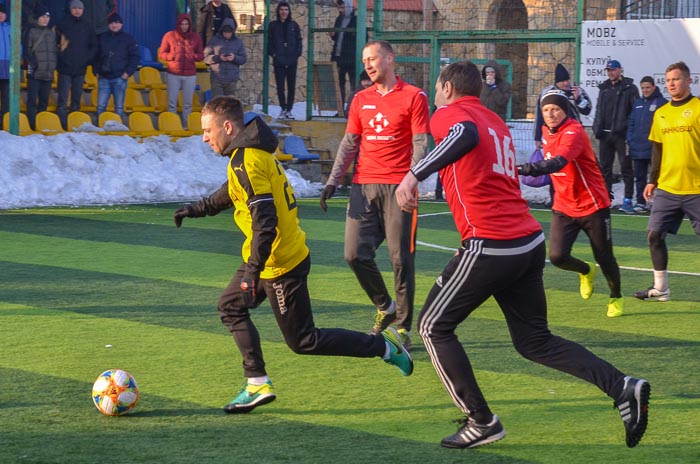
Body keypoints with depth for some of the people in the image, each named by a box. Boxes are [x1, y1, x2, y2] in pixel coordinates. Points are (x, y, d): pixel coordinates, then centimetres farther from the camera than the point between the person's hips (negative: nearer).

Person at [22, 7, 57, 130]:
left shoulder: (52, 33, 16)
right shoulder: (31, 32, 1)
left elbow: (55, 51, 20)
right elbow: (26, 50, -3)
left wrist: (54, 65, 7)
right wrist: (32, 64, -13)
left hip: (48, 73, 5)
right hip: (35, 73, -5)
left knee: (44, 102, 7)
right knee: (32, 101, -7)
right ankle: (32, 126, -9)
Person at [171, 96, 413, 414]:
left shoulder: (246, 163, -22)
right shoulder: (253, 152, 8)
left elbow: (265, 222, -28)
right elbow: (232, 193, 29)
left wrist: (252, 271, -28)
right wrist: (197, 209, 36)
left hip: (280, 264, -10)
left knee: (303, 341, 0)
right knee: (230, 307, 17)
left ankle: (385, 347, 8)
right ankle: (257, 384, 16)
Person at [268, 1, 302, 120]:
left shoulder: (293, 25, 7)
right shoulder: (273, 25, 4)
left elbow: (299, 41, 9)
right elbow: (269, 42, 6)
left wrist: (297, 54, -2)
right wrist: (273, 54, -6)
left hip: (292, 61, 1)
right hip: (279, 61, -1)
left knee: (291, 87, 1)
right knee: (280, 86, 0)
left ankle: (289, 110, 7)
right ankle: (283, 109, 11)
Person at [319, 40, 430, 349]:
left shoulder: (413, 97, 0)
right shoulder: (361, 100, 15)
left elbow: (421, 144, -4)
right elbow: (349, 144, 19)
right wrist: (333, 181, 10)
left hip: (398, 186, -5)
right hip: (364, 185, 5)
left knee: (401, 259, -4)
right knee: (355, 254, -1)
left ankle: (403, 326, 5)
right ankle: (385, 307, 20)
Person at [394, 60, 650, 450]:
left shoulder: (449, 113, -3)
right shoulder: (497, 122, 21)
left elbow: (466, 136, -26)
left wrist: (414, 174, -32)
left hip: (490, 246, -8)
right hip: (531, 242, 8)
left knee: (434, 327, 8)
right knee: (535, 342, 16)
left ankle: (481, 421, 5)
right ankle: (622, 388, 0)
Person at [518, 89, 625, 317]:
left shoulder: (574, 132, -23)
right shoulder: (546, 132, 2)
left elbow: (558, 163, -42)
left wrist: (526, 169, -55)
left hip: (593, 206, -6)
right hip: (563, 207, 6)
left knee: (604, 257, 5)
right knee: (557, 256, -11)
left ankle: (616, 298, 33)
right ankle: (586, 271, 24)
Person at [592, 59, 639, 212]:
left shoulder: (629, 88, -2)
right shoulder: (604, 88, 16)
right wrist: (597, 128, 7)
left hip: (622, 134, -6)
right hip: (605, 134, 6)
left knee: (626, 167, -4)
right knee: (605, 166, 9)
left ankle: (628, 199, -4)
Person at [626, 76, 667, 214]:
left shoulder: (662, 103, -5)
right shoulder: (638, 103, 14)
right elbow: (631, 123, 16)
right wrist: (630, 140, 5)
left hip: (653, 149, -6)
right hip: (637, 148, 6)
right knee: (639, 177, 10)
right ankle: (641, 203, 15)